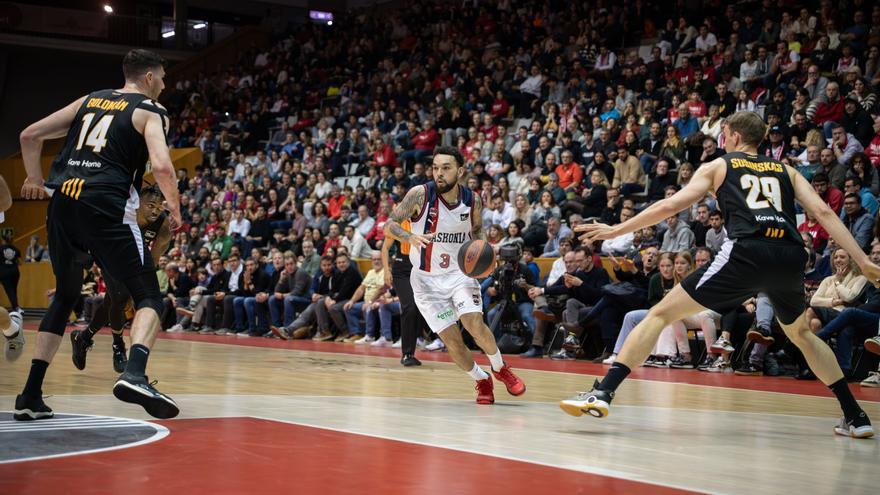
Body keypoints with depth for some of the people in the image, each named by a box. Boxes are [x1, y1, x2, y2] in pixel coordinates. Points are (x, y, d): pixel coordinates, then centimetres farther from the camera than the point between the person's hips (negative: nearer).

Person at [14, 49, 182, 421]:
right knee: (149, 298, 1)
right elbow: (162, 166, -10)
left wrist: (34, 179, 35)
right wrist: (175, 208, 6)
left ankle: (30, 396, 18)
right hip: (106, 208, -6)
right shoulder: (150, 111, 7)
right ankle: (134, 375, -27)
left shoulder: (90, 100, 24)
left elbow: (30, 134, 21)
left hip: (62, 203, 6)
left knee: (64, 297, 22)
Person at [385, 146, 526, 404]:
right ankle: (482, 381, 20)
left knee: (475, 323, -20)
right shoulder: (420, 194, -17)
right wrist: (411, 237, -33)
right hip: (426, 278, -1)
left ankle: (500, 368, 7)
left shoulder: (473, 200, -8)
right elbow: (391, 224, -12)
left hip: (459, 272, 1)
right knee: (451, 339, -5)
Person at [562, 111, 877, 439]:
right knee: (801, 333, 31)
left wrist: (616, 230, 21)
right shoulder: (786, 171, 28)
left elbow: (669, 206, 14)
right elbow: (823, 211, 15)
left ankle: (604, 391, -10)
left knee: (661, 314, 4)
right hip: (791, 256, 4)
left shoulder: (718, 166, 21)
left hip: (747, 252, -4)